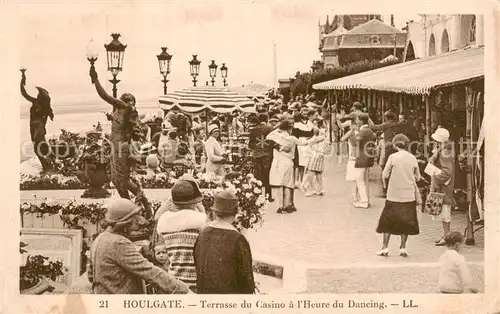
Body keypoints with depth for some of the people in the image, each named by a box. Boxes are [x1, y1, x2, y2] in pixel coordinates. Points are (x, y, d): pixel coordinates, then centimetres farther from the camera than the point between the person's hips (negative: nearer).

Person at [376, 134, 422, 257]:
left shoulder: (393, 157, -9)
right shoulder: (412, 158, -1)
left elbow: (385, 175, -7)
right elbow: (417, 178, 7)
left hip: (394, 195, -2)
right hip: (409, 196, 2)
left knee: (388, 221, 9)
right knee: (405, 222, 13)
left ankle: (385, 247, 9)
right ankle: (403, 247, 12)